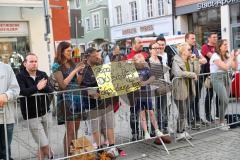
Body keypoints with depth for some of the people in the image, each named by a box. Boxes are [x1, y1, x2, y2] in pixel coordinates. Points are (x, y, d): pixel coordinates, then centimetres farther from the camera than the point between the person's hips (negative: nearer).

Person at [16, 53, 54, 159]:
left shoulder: (43, 75, 6)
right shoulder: (20, 76, -6)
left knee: (42, 144, 10)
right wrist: (36, 88, -34)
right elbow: (21, 92, -23)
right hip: (32, 115, -4)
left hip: (45, 113, 4)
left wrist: (43, 87, -24)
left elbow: (50, 91, -5)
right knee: (44, 144, -4)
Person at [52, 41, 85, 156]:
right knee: (70, 130, -6)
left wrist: (80, 72, -1)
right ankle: (67, 155, 2)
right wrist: (74, 71, -13)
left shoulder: (72, 64, 14)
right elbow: (63, 84, -13)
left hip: (77, 97, 6)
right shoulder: (57, 66, -4)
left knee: (76, 128, 8)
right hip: (66, 98, -6)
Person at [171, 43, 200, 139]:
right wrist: (192, 74, -17)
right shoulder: (176, 60, -10)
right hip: (180, 90, -7)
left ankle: (183, 131, 23)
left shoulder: (190, 60, 11)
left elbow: (197, 71, 4)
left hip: (189, 89, 7)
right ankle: (180, 133, 12)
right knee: (182, 113, -2)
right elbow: (178, 73, -26)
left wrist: (194, 60, -4)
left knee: (185, 112, 13)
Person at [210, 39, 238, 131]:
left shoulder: (227, 56, 13)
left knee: (224, 102, 1)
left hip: (226, 78, 7)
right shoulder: (215, 56, -10)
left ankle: (221, 120, 14)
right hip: (217, 78, -7)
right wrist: (231, 58, -7)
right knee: (224, 101, -14)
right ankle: (221, 122, 0)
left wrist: (235, 57, 1)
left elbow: (234, 67, 12)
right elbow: (225, 67, -18)